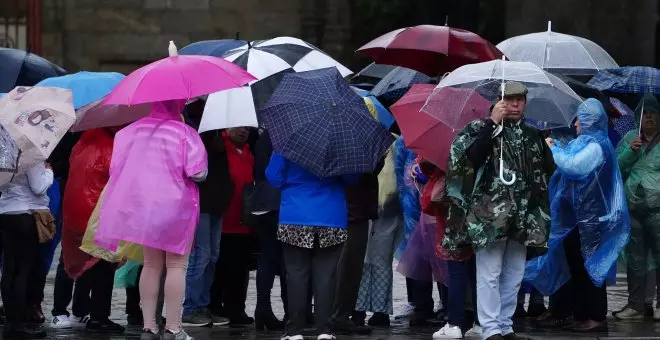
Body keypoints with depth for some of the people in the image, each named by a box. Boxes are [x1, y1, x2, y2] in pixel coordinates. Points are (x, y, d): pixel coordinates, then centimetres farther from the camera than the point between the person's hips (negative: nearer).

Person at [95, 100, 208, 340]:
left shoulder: (132, 131, 0)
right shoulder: (185, 133, -14)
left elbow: (117, 166, 7)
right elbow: (198, 173, -17)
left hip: (143, 203, 5)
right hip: (176, 205, -5)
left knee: (151, 264, 14)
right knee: (176, 265, 1)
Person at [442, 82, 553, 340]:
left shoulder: (533, 135, 14)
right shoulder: (483, 129, 0)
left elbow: (546, 170, 19)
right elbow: (472, 157, -20)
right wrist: (493, 122, -19)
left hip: (523, 215, 5)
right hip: (490, 213, -5)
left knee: (514, 276, 9)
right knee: (489, 274, -6)